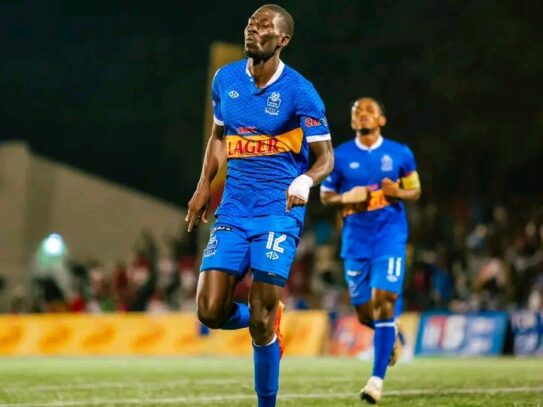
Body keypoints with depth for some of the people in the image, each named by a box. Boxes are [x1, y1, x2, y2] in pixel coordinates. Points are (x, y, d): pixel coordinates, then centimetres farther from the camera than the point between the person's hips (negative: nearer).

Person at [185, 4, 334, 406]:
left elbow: (325, 156, -5)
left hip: (279, 212, -5)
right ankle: (267, 323, 26)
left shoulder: (299, 91, -8)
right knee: (211, 312, -6)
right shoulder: (226, 79, 7)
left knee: (260, 322, -8)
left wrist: (305, 181, -26)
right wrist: (204, 187, 16)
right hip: (233, 211, 5)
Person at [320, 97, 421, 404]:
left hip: (390, 237, -2)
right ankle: (392, 333, 42)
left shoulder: (400, 154, 2)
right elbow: (326, 196, 10)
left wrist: (398, 193, -12)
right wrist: (347, 198, -12)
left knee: (383, 301, -16)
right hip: (356, 240, 2)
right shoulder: (341, 156, 3)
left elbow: (415, 191, 10)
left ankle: (378, 379, -13)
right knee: (365, 314, 5)